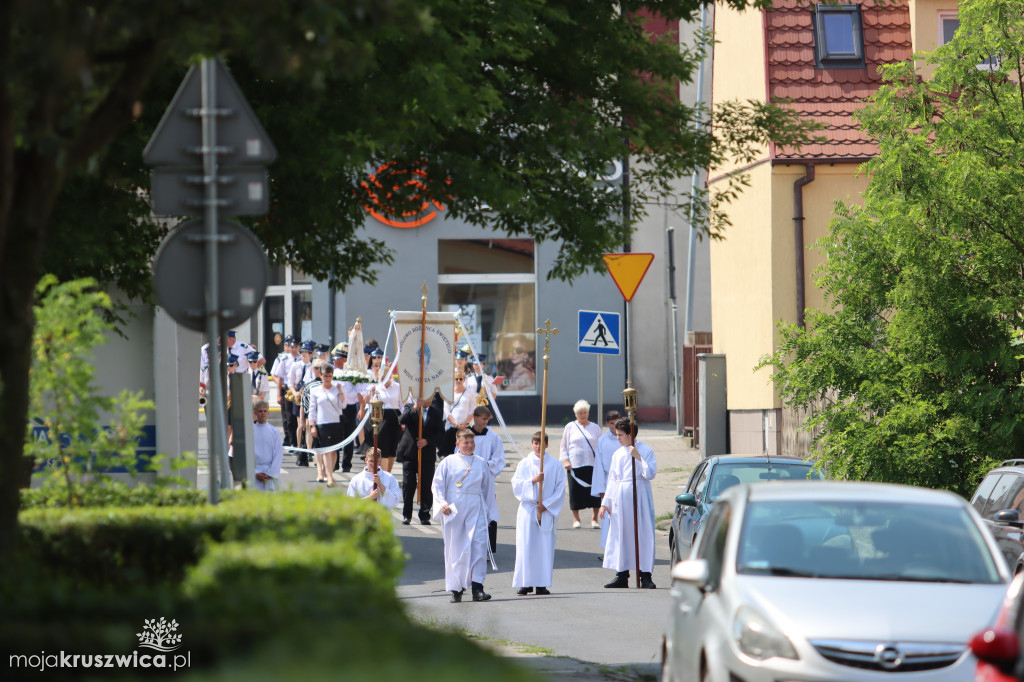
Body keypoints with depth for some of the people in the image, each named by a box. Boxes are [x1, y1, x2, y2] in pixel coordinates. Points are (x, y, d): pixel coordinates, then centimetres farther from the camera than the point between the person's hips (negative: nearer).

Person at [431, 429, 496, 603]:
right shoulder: (448, 462, 6)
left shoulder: (481, 464, 13)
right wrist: (442, 503, -12)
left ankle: (477, 587, -16)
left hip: (476, 509, 1)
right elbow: (437, 485, 4)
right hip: (454, 509, -1)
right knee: (455, 548, 1)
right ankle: (456, 589, 8)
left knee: (479, 546, -13)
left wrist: (488, 513, 18)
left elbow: (488, 488, 19)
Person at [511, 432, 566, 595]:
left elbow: (560, 489, 3)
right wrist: (532, 481, -14)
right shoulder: (524, 464, 6)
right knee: (525, 547, -6)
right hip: (527, 510, 0)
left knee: (545, 547, -3)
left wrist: (547, 504, -7)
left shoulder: (554, 465, 5)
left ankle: (541, 584, 2)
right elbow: (516, 485, 0)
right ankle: (525, 583, -2)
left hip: (547, 511, 0)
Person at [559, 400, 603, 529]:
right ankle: (576, 519, 13)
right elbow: (563, 446, 10)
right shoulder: (570, 427, 8)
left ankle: (594, 519, 6)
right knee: (575, 492, 0)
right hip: (575, 465, -1)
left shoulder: (595, 428, 10)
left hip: (592, 465, 1)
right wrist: (565, 460, -4)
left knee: (595, 493, -4)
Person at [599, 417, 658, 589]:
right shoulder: (618, 454, 11)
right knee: (620, 535, 5)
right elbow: (612, 480, 15)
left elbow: (650, 474, -12)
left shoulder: (646, 451, -2)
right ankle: (622, 576, 10)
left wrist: (638, 457, -18)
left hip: (639, 497, -5)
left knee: (642, 535, -5)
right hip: (620, 497, 5)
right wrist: (605, 502, 11)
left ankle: (645, 577, -2)